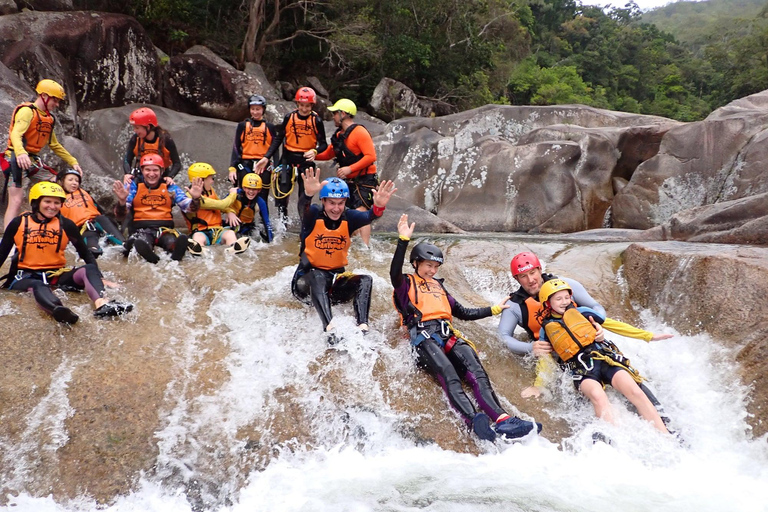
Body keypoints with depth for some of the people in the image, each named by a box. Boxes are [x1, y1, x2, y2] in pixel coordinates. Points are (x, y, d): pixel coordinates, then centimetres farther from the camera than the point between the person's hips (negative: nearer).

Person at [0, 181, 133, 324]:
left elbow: (85, 253, 8)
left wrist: (99, 278, -1)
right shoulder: (18, 223, 3)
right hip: (27, 276, -2)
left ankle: (101, 303, -57)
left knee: (89, 269, -25)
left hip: (57, 275, 2)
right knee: (38, 286, -38)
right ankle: (57, 310, -73)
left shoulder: (66, 225, 4)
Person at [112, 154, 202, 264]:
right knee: (141, 243, -40)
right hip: (141, 229, -1)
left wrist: (195, 199, -16)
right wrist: (122, 201, -21)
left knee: (174, 241, -38)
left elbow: (188, 207, 7)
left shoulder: (170, 187, 14)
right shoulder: (133, 186, 10)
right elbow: (120, 215, 2)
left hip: (165, 229, 1)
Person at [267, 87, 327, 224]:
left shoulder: (316, 120, -4)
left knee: (306, 195, 0)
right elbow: (279, 138, 6)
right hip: (288, 159, 1)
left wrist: (315, 151, -22)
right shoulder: (289, 117, -1)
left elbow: (323, 143, -1)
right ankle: (282, 217, 18)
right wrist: (267, 157, 0)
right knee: (282, 191, -2)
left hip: (306, 160, -1)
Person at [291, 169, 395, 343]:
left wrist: (379, 207, -49)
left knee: (365, 280, -20)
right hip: (307, 282, -3)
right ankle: (330, 329, -51)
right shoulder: (314, 215, -10)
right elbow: (303, 211, -35)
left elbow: (368, 216, -24)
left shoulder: (348, 218, -4)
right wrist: (308, 195, -59)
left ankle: (363, 328, -35)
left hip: (336, 279, 3)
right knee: (319, 277, -35)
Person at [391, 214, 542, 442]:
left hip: (448, 334, 5)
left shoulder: (438, 286, 36)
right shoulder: (406, 283, 19)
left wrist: (494, 309, 36)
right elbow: (394, 273, -6)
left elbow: (463, 312, 39)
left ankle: (501, 419, -42)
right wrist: (403, 240, -16)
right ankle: (473, 420, -53)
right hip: (423, 335, -5)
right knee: (448, 373, -33)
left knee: (476, 371, -24)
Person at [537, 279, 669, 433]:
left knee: (636, 392, -23)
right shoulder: (546, 329, 15)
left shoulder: (581, 312, 16)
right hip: (581, 370, -2)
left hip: (606, 357, 2)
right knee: (597, 395, -36)